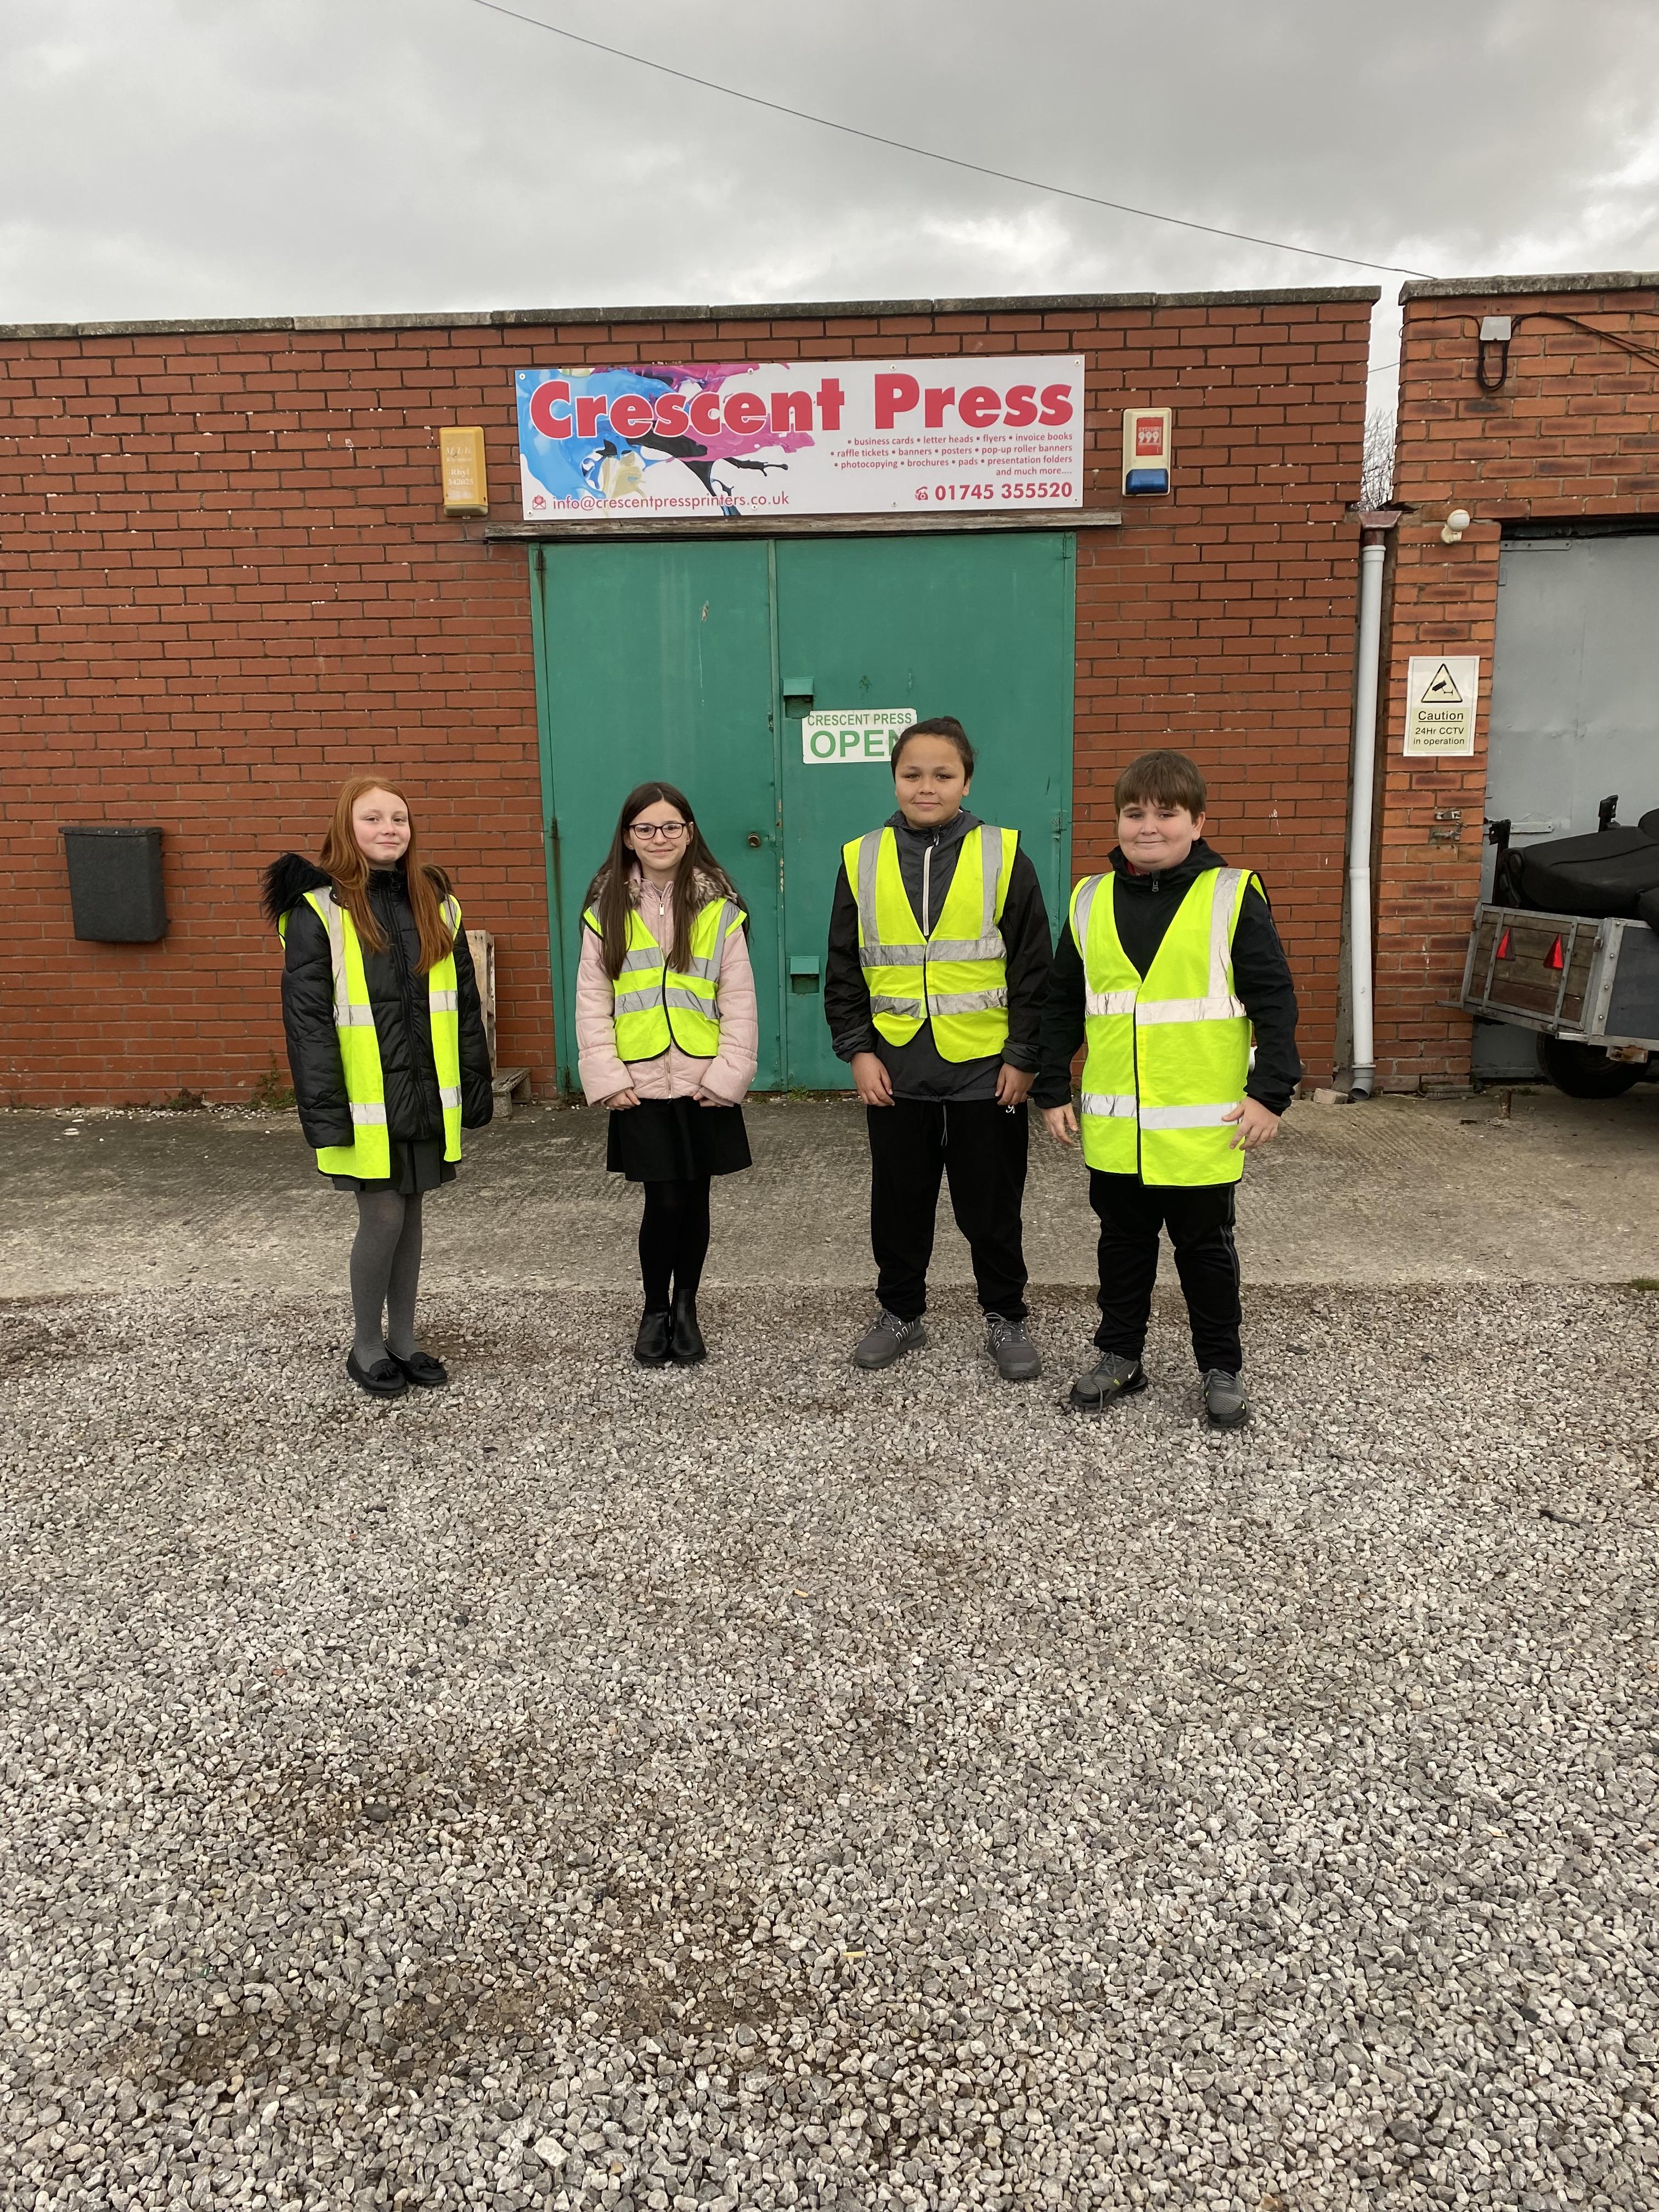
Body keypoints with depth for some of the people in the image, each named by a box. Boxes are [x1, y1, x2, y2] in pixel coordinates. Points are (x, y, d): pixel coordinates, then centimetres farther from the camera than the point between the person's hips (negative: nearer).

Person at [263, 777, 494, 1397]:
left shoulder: (436, 903, 8)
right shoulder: (318, 909, -7)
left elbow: (464, 1003, 12)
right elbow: (306, 1016, -10)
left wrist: (476, 1085, 9)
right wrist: (324, 1109, -15)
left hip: (427, 1095, 5)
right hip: (367, 1101, -5)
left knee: (409, 1216, 13)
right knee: (382, 1218, -1)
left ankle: (403, 1341, 27)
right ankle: (366, 1347, 20)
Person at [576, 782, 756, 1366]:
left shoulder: (719, 907, 1)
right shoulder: (606, 911, 3)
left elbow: (739, 1000, 0)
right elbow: (592, 1002, 2)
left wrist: (729, 1073, -7)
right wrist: (606, 1077, -6)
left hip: (704, 1084, 1)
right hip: (640, 1085, 0)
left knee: (695, 1199, 8)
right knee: (664, 1202, -3)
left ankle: (686, 1308, 28)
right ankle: (654, 1311, 19)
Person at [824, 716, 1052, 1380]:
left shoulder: (1004, 856, -4)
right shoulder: (862, 860, 2)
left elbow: (1033, 968, -2)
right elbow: (843, 971, 5)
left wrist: (1023, 1056, -5)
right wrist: (857, 1051, -2)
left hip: (985, 1068, -2)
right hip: (896, 1069, 2)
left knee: (992, 1204, 9)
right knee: (899, 1201, 13)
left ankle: (1005, 1319, 27)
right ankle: (899, 1314, 31)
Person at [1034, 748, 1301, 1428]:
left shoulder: (1232, 897, -6)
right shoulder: (1090, 902, 3)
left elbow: (1274, 1002, -6)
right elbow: (1062, 1005, 9)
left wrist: (1271, 1092, -12)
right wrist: (1053, 1091, 7)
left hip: (1203, 1128, -3)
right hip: (1114, 1129, 3)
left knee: (1205, 1249, 11)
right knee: (1123, 1244, 17)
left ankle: (1222, 1368, 27)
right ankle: (1119, 1356, 31)